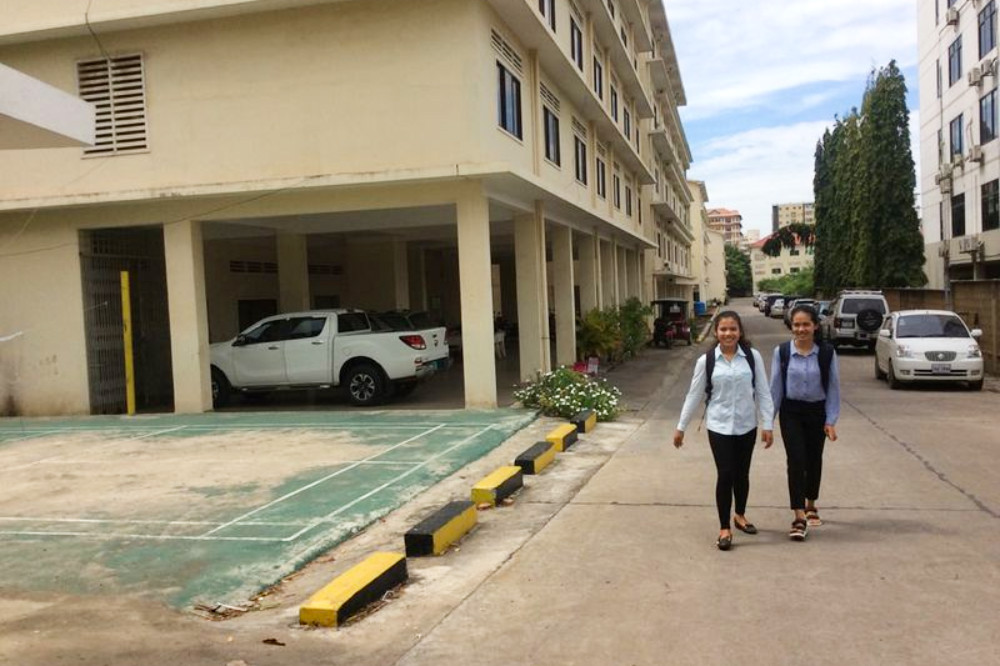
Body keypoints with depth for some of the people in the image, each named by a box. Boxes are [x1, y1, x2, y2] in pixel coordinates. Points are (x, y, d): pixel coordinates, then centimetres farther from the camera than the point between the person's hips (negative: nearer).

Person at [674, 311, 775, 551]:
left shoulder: (753, 356, -5)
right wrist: (681, 427, 2)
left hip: (746, 426, 2)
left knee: (742, 473, 15)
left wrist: (768, 425, -6)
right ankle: (724, 527, 10)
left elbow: (763, 392, -2)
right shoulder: (706, 360, -6)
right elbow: (694, 395, 0)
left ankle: (740, 515, 38)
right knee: (725, 475, -4)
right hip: (719, 427, -2)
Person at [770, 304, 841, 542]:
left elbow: (833, 388, -3)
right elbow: (775, 387, -3)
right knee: (796, 461, -9)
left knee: (814, 460, 15)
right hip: (791, 412, -1)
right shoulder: (781, 352, -8)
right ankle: (799, 517, -7)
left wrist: (831, 420, -6)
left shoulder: (827, 353, -8)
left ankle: (811, 505, 37)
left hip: (817, 412, 1)